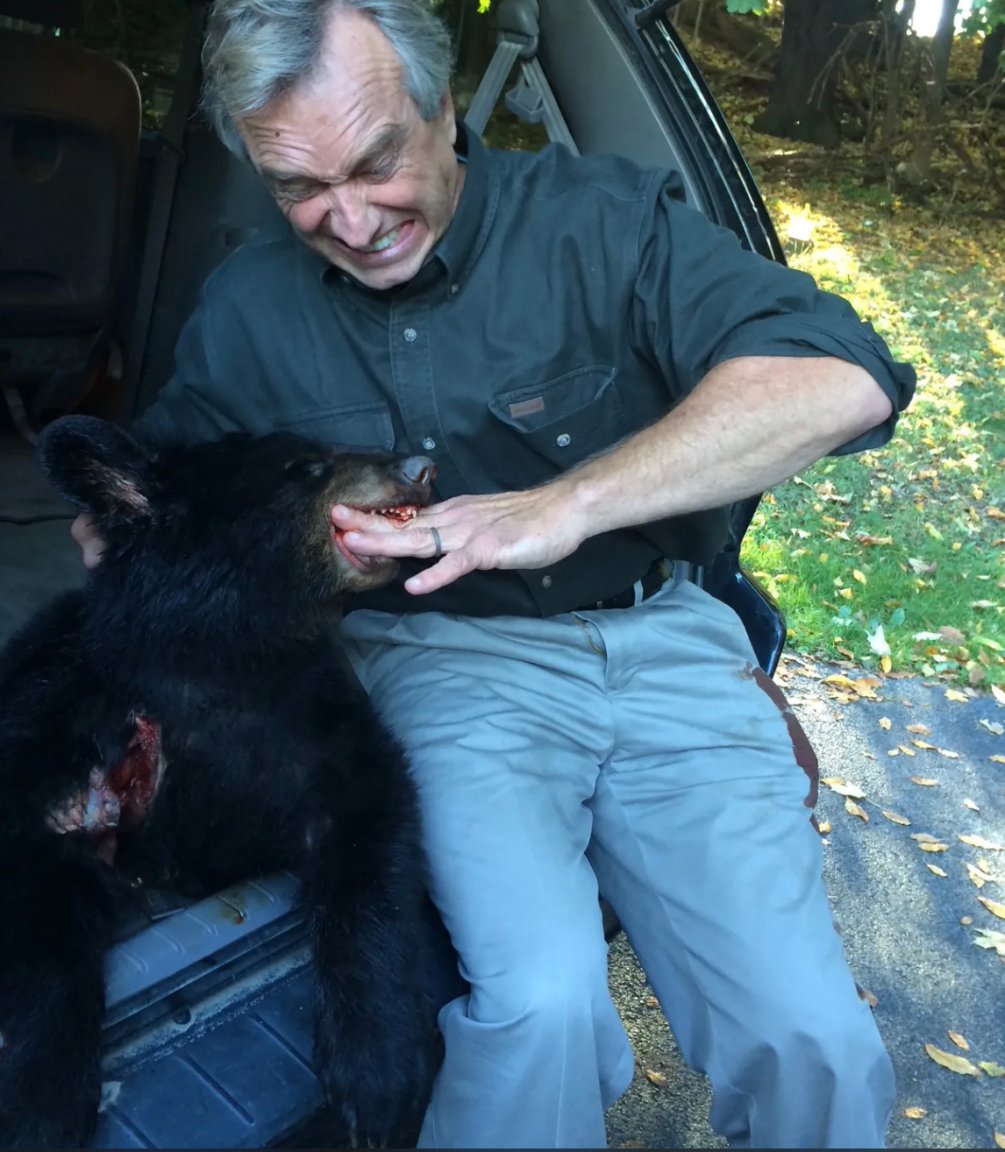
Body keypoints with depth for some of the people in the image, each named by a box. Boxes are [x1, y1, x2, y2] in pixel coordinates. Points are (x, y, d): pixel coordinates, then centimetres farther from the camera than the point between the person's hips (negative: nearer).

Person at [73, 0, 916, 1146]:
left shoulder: (603, 216, -5)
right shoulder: (246, 309, 7)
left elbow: (844, 380, -18)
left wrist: (564, 505, -26)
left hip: (662, 645, 0)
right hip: (440, 657, 1)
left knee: (813, 1044, -14)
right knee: (540, 999, -26)